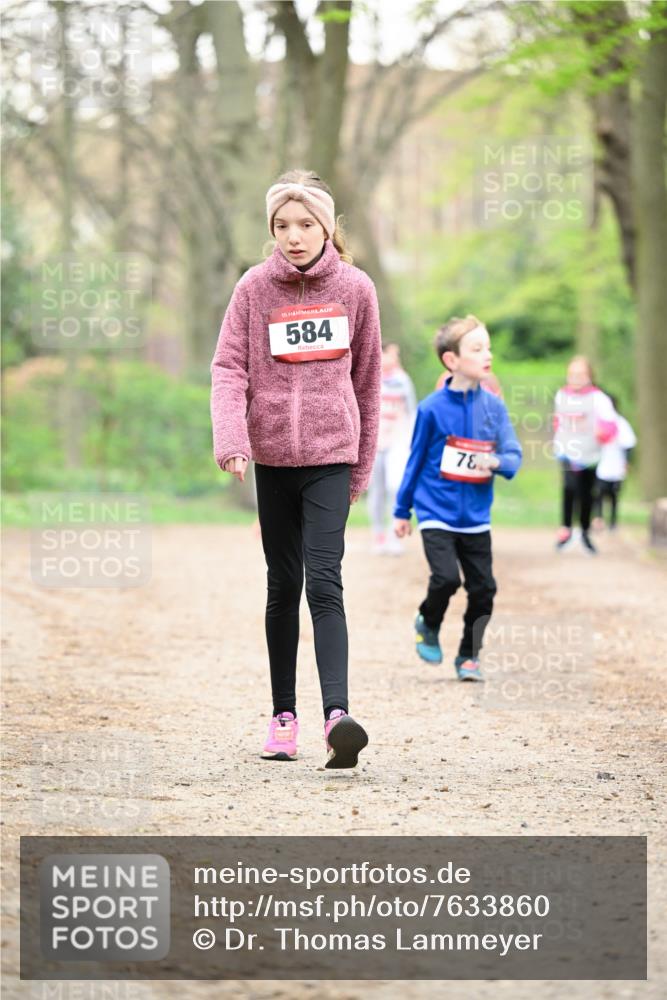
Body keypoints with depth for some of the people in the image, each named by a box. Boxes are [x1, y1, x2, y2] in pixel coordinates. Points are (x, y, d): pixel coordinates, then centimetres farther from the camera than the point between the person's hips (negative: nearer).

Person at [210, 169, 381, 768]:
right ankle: (284, 715, 18)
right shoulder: (254, 289, 1)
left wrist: (362, 468, 11)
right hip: (272, 454, 2)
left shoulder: (355, 289, 2)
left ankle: (338, 714, -25)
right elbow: (229, 368, -4)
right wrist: (231, 442, -20)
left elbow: (367, 381, 10)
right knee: (283, 585, 10)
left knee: (324, 582, -15)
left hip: (332, 454, -2)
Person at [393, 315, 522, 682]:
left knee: (483, 588, 3)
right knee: (446, 577, -18)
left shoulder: (494, 407, 0)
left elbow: (514, 456, 0)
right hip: (436, 514, -4)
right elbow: (416, 461, 2)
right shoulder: (432, 408, -8)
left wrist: (497, 462, -24)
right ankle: (428, 624, 13)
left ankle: (469, 657, 21)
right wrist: (402, 511, 8)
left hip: (476, 518, 4)